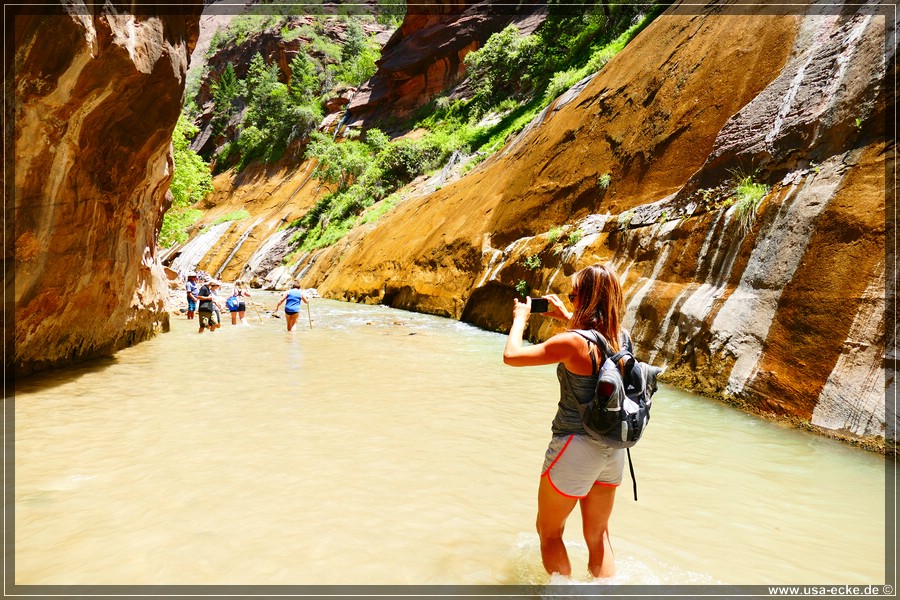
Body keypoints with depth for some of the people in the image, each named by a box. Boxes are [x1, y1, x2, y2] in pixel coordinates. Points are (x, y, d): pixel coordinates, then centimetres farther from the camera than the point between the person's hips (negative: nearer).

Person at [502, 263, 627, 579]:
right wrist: (566, 316, 25)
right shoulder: (620, 337, -1)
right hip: (613, 448, 7)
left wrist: (520, 318, -2)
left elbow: (512, 355, -17)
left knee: (549, 532, 17)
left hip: (576, 447, -6)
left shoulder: (573, 342, -22)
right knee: (598, 534, 23)